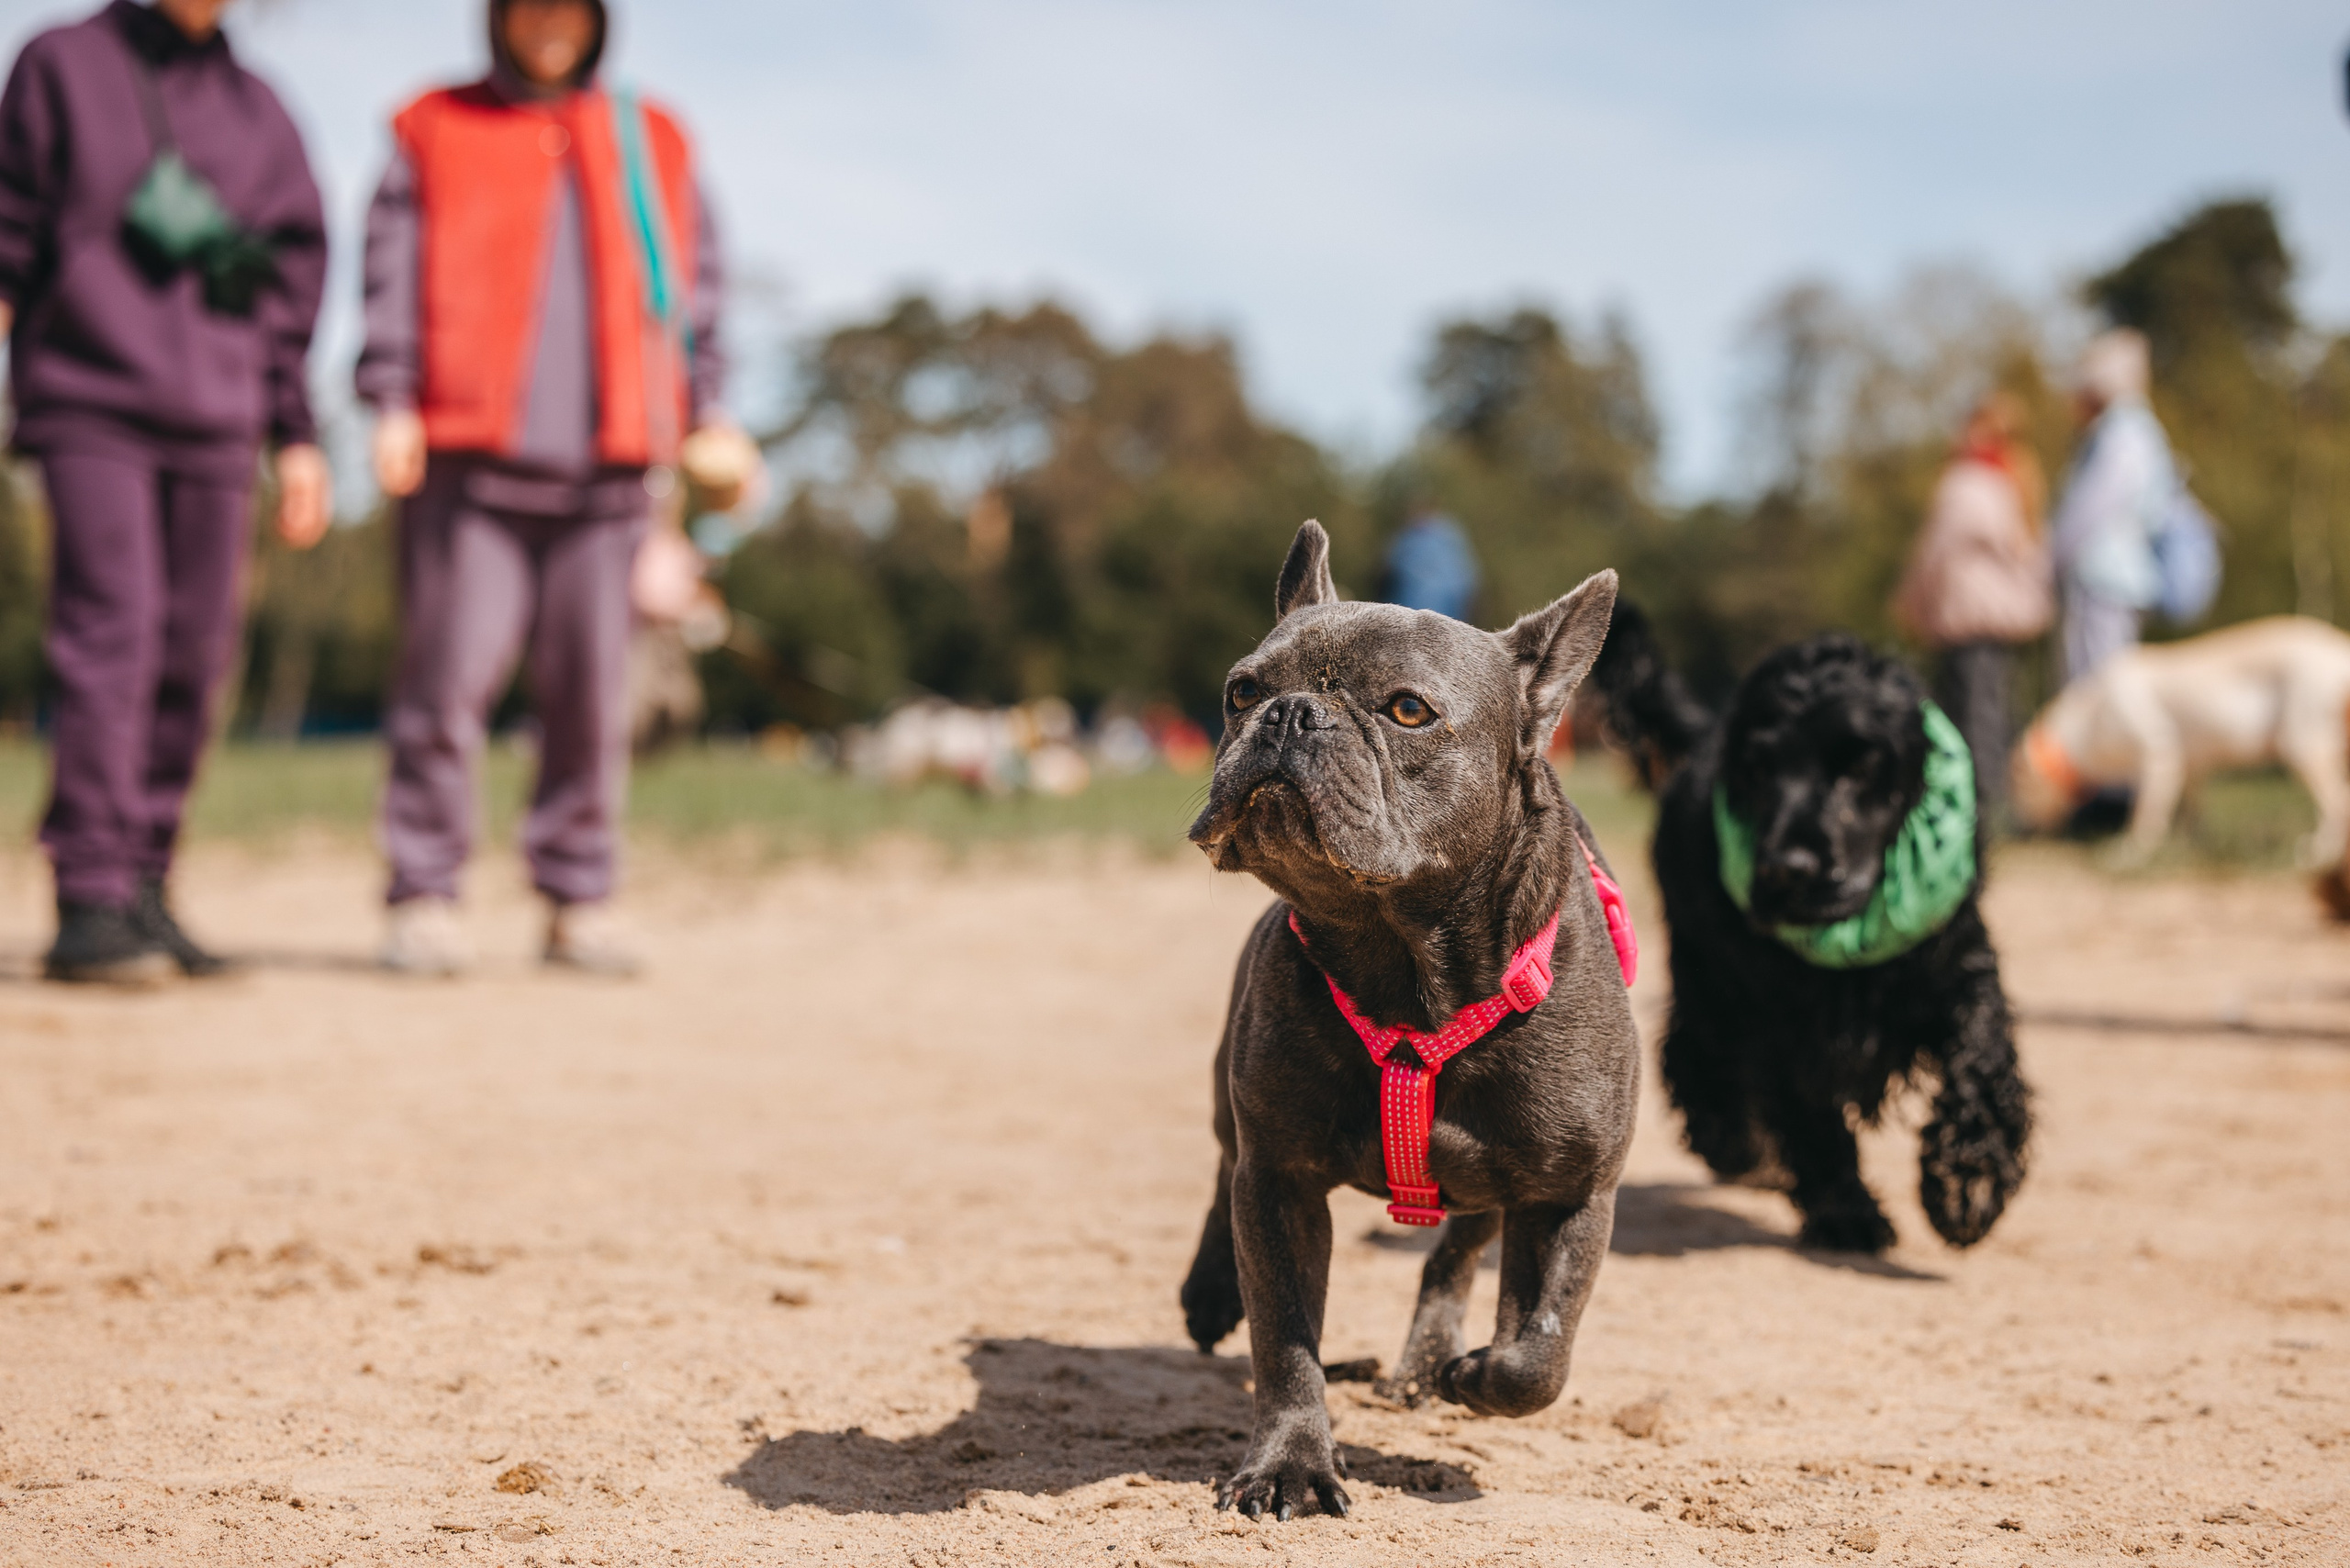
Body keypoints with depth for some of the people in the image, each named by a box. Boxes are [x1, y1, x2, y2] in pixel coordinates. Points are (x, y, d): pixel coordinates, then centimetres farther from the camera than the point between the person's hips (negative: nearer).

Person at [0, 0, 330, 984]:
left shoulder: (256, 110, 17)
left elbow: (292, 276, 17)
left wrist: (296, 435, 12)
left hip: (216, 423, 4)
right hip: (88, 404, -4)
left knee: (193, 654, 1)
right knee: (109, 636, -14)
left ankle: (144, 890, 11)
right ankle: (89, 903, -14)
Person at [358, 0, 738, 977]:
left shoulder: (653, 145, 20)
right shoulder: (435, 132, 14)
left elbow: (692, 284, 19)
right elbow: (392, 274, 7)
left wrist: (707, 410, 9)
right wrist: (392, 403, -4)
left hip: (606, 458, 2)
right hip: (468, 454, -2)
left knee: (593, 685, 1)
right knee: (450, 672, -8)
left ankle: (579, 902, 8)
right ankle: (423, 897, -2)